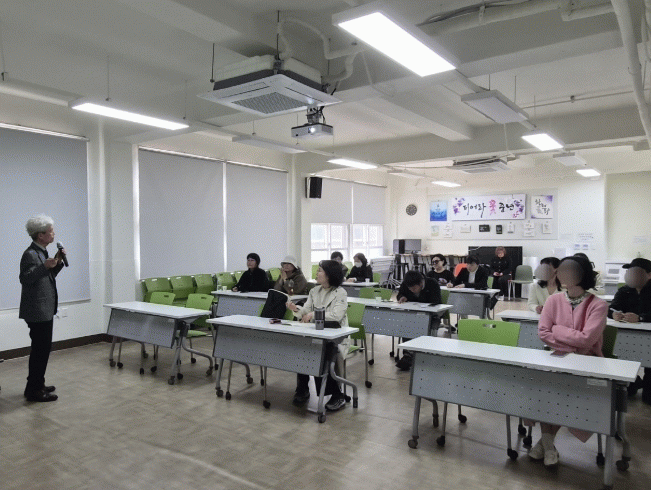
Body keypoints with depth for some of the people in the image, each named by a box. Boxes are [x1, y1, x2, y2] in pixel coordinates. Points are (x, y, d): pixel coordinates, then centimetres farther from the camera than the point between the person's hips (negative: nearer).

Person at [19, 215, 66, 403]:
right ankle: (34, 390, 5)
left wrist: (58, 262, 7)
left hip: (45, 309, 10)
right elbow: (25, 278, -24)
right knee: (40, 349, -5)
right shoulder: (30, 254, -17)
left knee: (43, 348, 17)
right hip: (37, 310, -10)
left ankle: (37, 385, 29)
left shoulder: (42, 252, 13)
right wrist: (45, 266, -35)